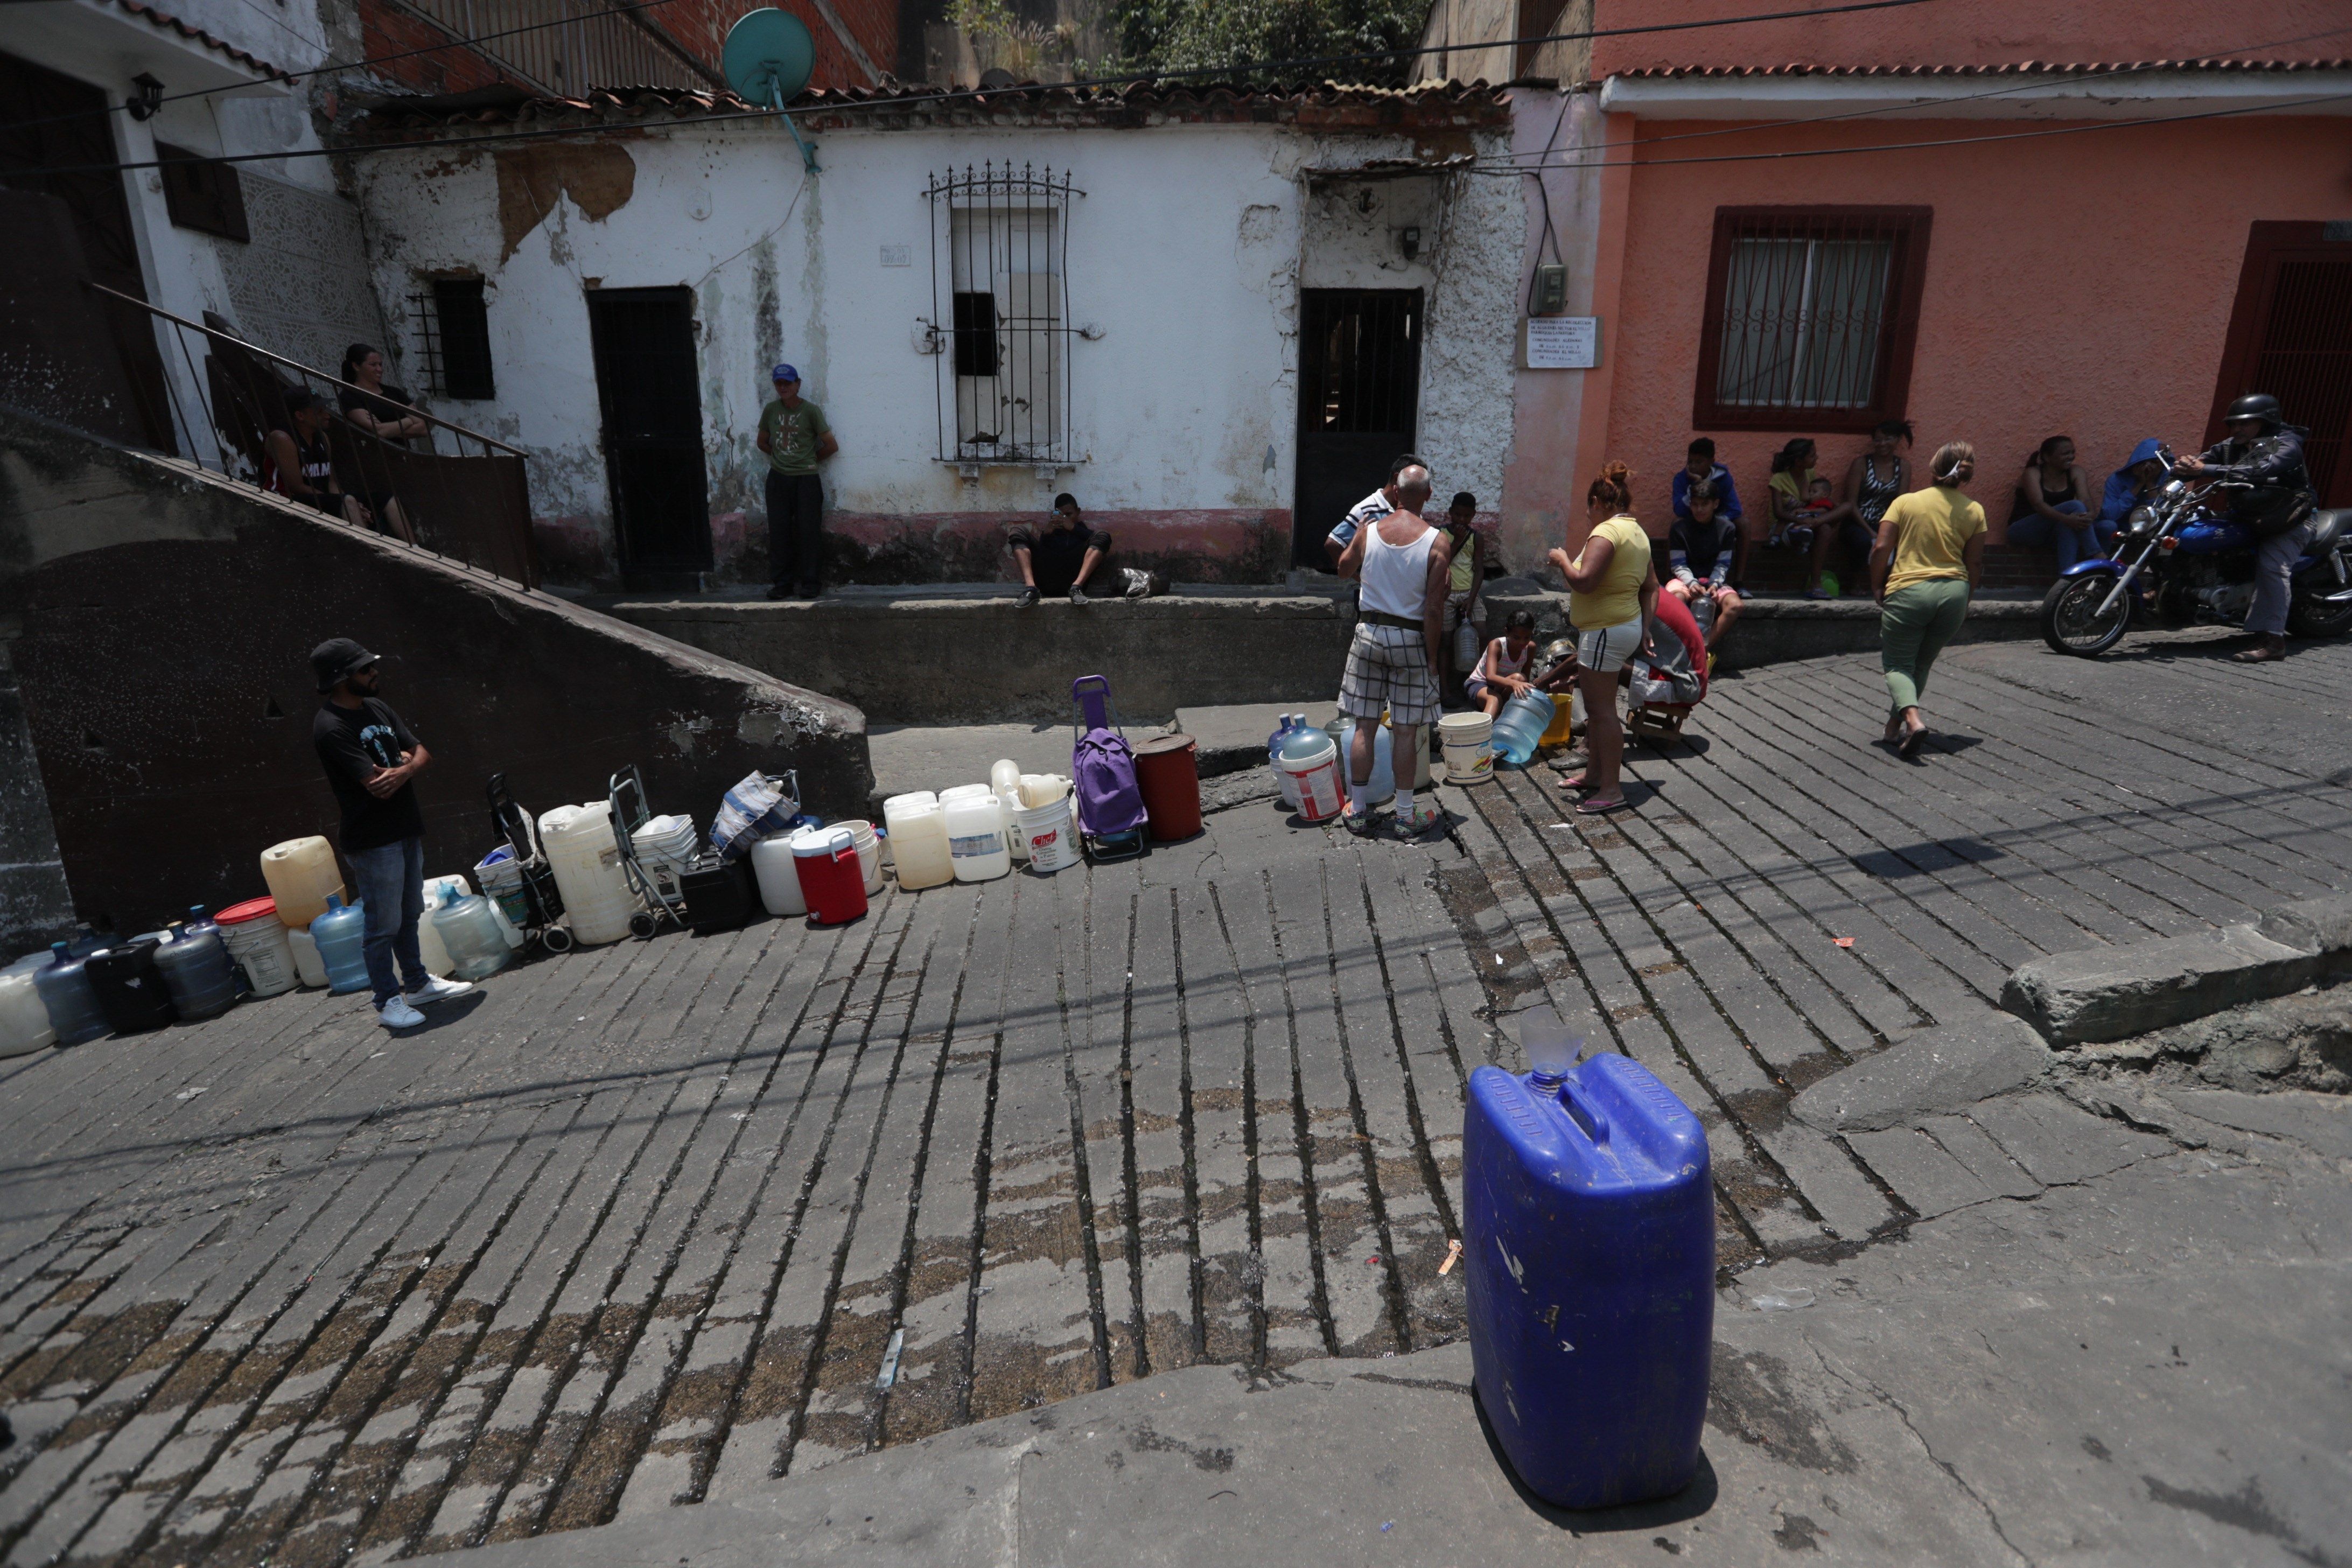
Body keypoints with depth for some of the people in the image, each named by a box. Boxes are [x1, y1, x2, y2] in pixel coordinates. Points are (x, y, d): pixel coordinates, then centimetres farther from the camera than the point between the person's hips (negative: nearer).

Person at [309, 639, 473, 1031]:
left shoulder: (377, 708, 8)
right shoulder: (331, 728, -18)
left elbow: (421, 753, 7)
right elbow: (377, 784, -24)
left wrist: (402, 770, -16)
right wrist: (404, 762, -4)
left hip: (406, 830, 8)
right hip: (373, 841, -8)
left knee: (409, 915, 19)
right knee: (384, 925, 0)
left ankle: (417, 983, 31)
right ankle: (388, 1002, 10)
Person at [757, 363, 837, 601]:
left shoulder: (811, 411, -5)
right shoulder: (771, 411, 7)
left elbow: (832, 446, -3)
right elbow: (763, 442, 20)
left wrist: (811, 459, 5)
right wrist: (780, 456, 10)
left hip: (806, 479, -4)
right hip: (778, 479, 4)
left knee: (809, 531, -3)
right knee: (778, 532, 2)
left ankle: (811, 583, 6)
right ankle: (782, 583, 9)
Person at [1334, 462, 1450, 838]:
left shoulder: (1368, 531, -4)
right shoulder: (1438, 542, -11)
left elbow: (1345, 569, 17)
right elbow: (1433, 609, -12)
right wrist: (1433, 656, -4)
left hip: (1369, 633, 2)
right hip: (1411, 639, -2)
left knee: (1364, 726, 9)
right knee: (1405, 731, 5)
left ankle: (1358, 810, 17)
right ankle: (1407, 817, 13)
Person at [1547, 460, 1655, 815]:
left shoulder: (1606, 532, -18)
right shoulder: (1637, 533, 14)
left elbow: (1584, 581, -28)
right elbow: (1651, 587, 17)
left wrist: (1562, 559, -11)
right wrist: (1644, 627, 19)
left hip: (1605, 631, -11)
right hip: (1626, 624, 11)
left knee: (1602, 710, -6)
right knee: (1597, 706, 20)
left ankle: (1611, 790, -3)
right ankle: (1594, 773, 32)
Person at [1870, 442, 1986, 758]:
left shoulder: (1906, 502, -1)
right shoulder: (1974, 511, 6)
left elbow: (1881, 549, -7)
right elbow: (1975, 563, 7)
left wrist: (1877, 587, 6)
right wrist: (1964, 599, 20)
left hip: (1908, 590, -3)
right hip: (1954, 591, 3)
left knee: (1897, 663, 3)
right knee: (1922, 663, 18)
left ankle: (1912, 719, -22)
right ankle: (1895, 724, 19)